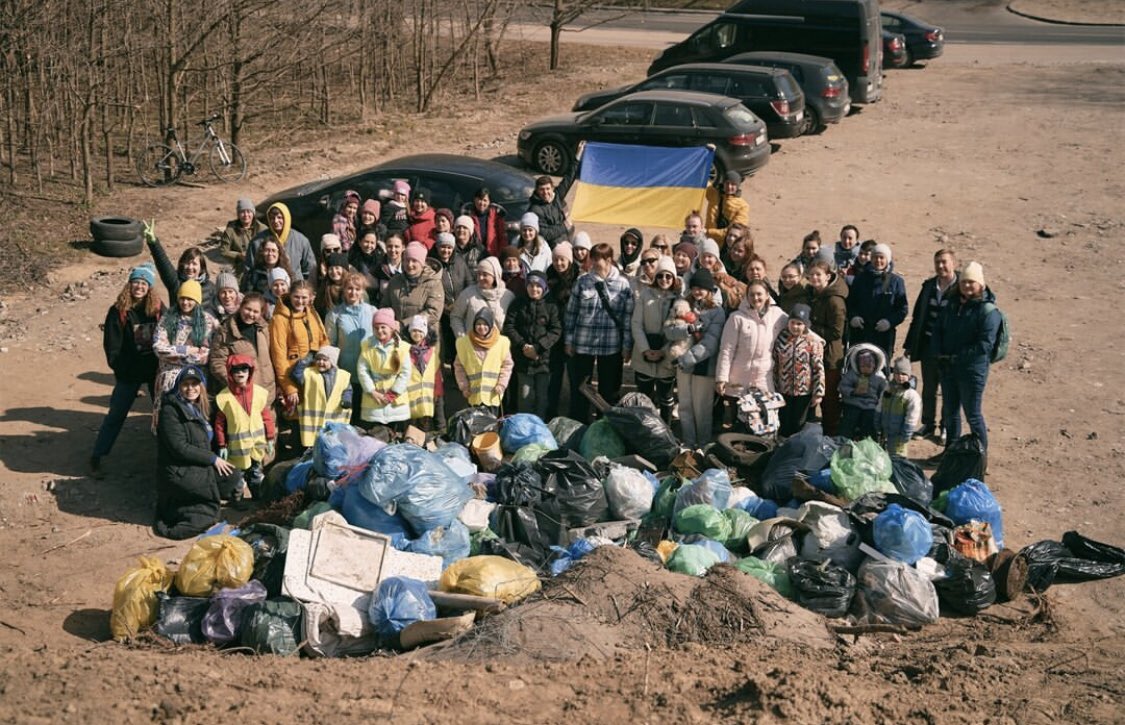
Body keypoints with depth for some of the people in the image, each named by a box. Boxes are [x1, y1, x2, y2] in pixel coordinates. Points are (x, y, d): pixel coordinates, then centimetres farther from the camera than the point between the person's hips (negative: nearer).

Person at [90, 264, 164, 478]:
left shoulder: (158, 308, -3)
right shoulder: (118, 311, -9)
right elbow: (112, 345, -7)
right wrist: (119, 369, -12)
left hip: (155, 370, 2)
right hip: (129, 373, -2)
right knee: (116, 415, 3)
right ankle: (96, 458, 12)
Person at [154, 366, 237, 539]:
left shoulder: (198, 408, 14)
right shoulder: (170, 410, -13)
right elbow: (179, 448, -19)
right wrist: (213, 459, -16)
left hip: (196, 467, 9)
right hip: (177, 473, -9)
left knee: (232, 478, -7)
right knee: (230, 480, -15)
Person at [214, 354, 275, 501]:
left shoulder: (259, 392, -1)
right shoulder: (224, 397, -8)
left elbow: (266, 417, 5)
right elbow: (219, 423, -5)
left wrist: (270, 439, 6)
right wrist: (222, 446, -5)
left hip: (257, 444, 3)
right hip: (237, 446, -3)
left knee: (257, 478, 16)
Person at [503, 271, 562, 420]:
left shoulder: (550, 305, 2)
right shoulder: (519, 303, 5)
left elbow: (556, 330, -4)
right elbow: (508, 326, 1)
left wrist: (538, 348, -14)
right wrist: (523, 345, -11)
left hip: (544, 358, 0)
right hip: (523, 357, 0)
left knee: (542, 395, 3)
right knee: (525, 395, 1)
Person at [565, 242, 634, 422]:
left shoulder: (623, 284, -4)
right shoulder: (582, 281, -1)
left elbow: (628, 317, -1)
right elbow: (571, 312, 5)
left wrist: (627, 346, -2)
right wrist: (569, 340, 4)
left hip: (612, 346, -1)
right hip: (583, 344, 1)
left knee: (609, 389, 9)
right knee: (579, 387, 7)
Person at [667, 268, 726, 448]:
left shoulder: (717, 312, -7)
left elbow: (709, 343, -17)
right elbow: (669, 330, -5)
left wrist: (686, 358, -22)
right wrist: (688, 329, -24)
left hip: (704, 365, -4)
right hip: (683, 364, 4)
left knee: (702, 409, 4)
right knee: (685, 406, 12)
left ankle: (703, 445, 18)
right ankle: (687, 444, 24)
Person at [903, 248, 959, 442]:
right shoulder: (929, 286, 5)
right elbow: (917, 317, 10)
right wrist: (909, 345, 9)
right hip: (928, 345, 5)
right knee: (928, 388, 15)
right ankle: (928, 425, 28)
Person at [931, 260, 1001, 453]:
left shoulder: (988, 311, -13)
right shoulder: (952, 304, 9)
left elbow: (985, 345, -19)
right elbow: (937, 329, 13)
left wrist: (958, 356, -19)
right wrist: (940, 352, -3)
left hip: (973, 369, -7)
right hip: (948, 366, 7)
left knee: (973, 415, 0)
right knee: (950, 411, 17)